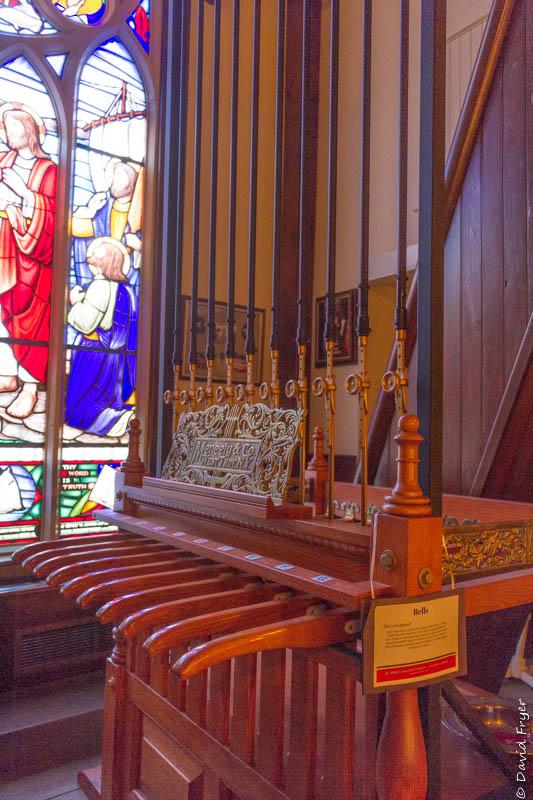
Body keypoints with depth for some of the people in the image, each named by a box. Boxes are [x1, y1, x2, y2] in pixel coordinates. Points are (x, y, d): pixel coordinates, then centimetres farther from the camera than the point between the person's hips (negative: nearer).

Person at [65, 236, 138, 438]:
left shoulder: (100, 284, -15)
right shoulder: (126, 289, 9)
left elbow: (85, 323, -19)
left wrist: (76, 302, -1)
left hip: (94, 356, -8)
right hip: (118, 359, 8)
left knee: (77, 413, -3)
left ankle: (118, 419, -24)